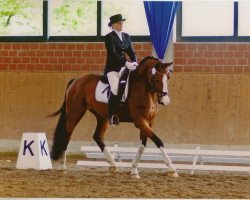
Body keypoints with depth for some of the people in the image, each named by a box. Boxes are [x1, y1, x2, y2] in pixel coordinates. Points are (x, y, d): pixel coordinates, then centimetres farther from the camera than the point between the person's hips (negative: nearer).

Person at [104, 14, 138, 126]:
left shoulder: (126, 36, 14)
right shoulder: (109, 37, -6)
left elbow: (131, 52, 11)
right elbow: (113, 54, -17)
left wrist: (134, 62, -11)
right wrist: (126, 63, -27)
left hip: (124, 67, 6)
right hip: (112, 68, -6)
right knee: (116, 89, -27)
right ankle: (111, 115, -16)